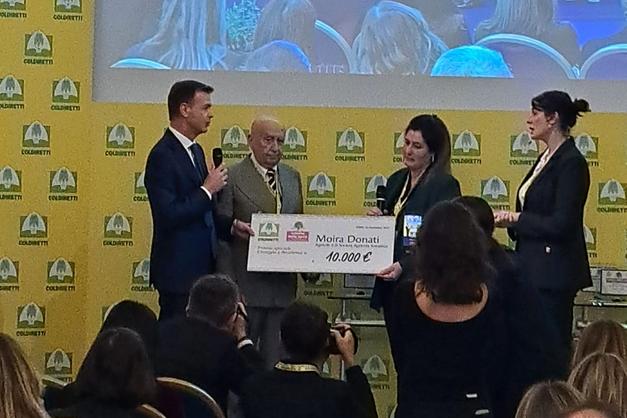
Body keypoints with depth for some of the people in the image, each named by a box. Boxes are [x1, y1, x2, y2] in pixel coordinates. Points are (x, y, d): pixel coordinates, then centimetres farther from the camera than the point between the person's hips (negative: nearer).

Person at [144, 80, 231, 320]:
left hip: (202, 267, 9)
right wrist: (207, 190, -16)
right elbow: (168, 216, -22)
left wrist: (232, 226, 5)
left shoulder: (196, 151, 15)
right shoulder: (162, 156, -14)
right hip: (178, 271, -9)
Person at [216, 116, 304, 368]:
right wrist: (234, 227, -24)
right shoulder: (232, 177, -4)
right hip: (246, 284, -5)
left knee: (276, 357, 8)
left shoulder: (292, 177, 15)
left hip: (283, 283, 5)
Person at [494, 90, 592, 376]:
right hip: (534, 269, 10)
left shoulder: (571, 162, -15)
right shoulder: (545, 160, 15)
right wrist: (512, 221, 3)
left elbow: (562, 224, -21)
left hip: (554, 272, -10)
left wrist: (516, 219, -11)